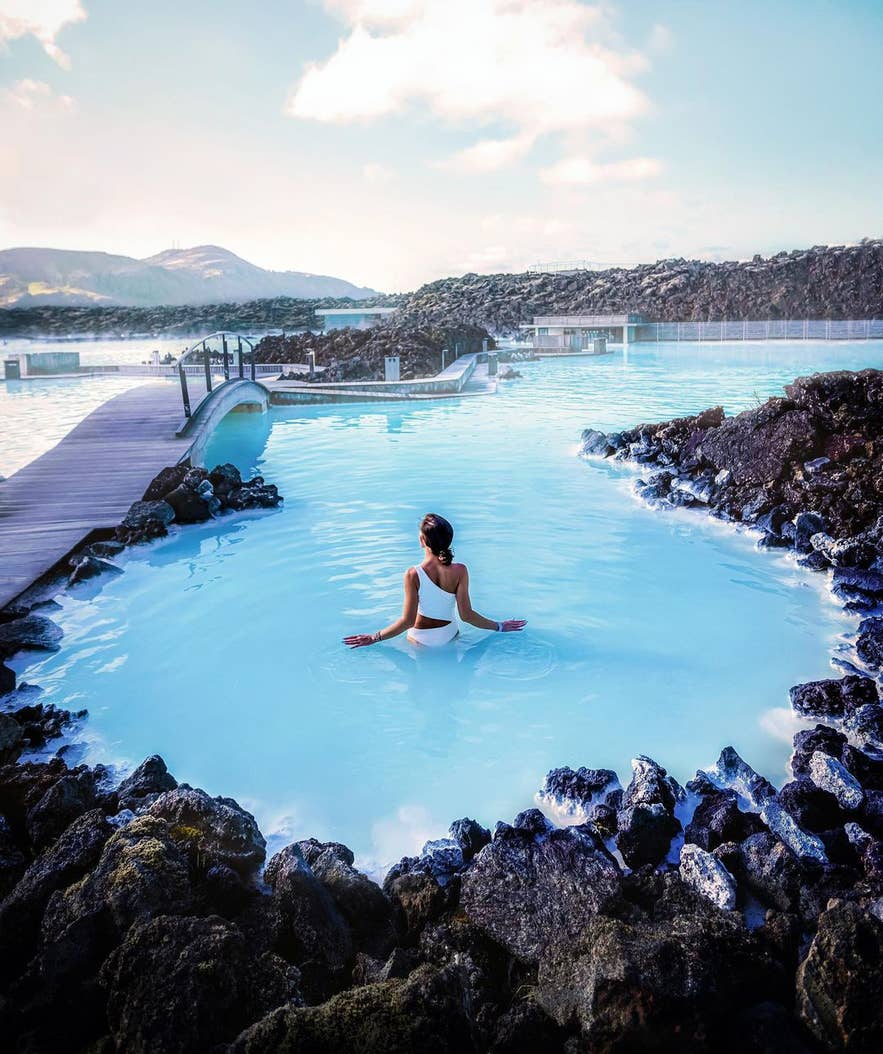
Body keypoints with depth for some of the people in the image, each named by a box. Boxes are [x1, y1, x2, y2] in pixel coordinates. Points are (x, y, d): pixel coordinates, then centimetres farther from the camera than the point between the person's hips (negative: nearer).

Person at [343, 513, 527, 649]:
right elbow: (466, 615, -15)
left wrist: (374, 638, -8)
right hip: (450, 635, 3)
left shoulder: (413, 575, -24)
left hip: (421, 640, -3)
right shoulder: (459, 571, -19)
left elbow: (408, 621, -20)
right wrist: (499, 627, 0)